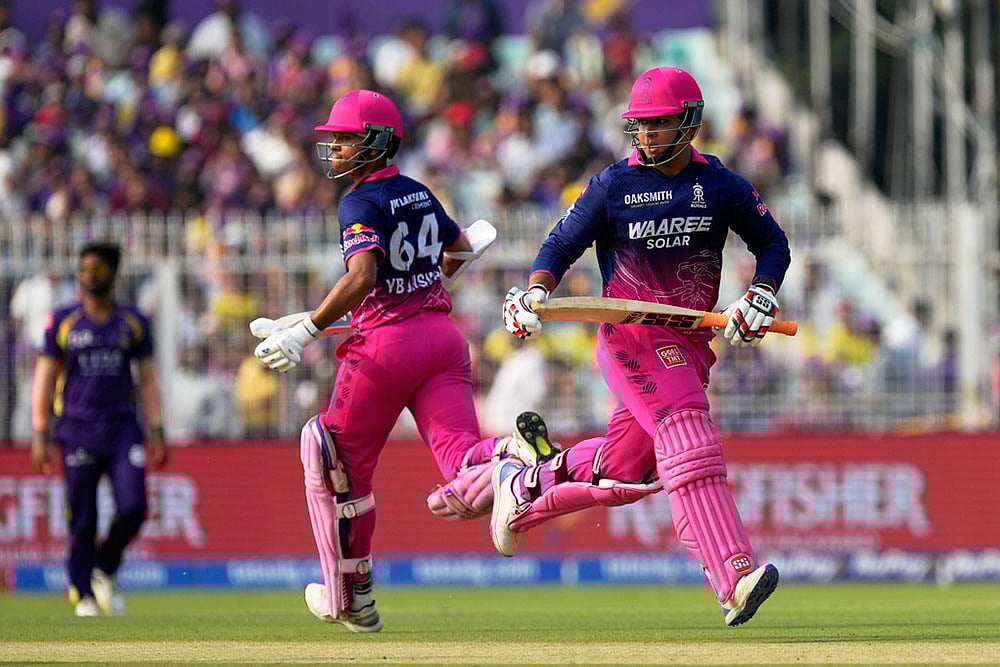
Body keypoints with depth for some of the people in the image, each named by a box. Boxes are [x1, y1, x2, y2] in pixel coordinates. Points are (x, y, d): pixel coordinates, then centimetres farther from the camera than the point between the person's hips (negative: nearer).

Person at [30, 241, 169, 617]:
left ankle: (104, 572, 12)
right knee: (82, 518, -4)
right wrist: (41, 436, -2)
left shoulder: (133, 322, 9)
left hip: (122, 427, 1)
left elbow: (148, 379, 11)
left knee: (133, 507, -12)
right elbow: (45, 380, 5)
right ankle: (83, 594, 6)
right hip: (77, 430, -1)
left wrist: (155, 433, 3)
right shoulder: (63, 322, 5)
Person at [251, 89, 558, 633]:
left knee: (341, 464, 13)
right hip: (443, 334, 7)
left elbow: (362, 276, -25)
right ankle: (515, 452, -40)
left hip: (386, 342, -7)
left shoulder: (361, 203, -8)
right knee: (461, 491, -7)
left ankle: (352, 599, 18)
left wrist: (305, 332, -26)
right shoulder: (418, 194, 16)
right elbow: (462, 249, 32)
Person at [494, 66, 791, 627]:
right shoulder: (613, 186, 0)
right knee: (690, 439, -24)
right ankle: (735, 576, -34)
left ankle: (526, 485, 35)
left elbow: (773, 244, 14)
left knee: (626, 473, 8)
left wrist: (760, 297, -4)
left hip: (691, 343, 4)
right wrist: (535, 292, -13)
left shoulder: (723, 186, 5)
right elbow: (562, 245, 5)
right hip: (633, 335, -4)